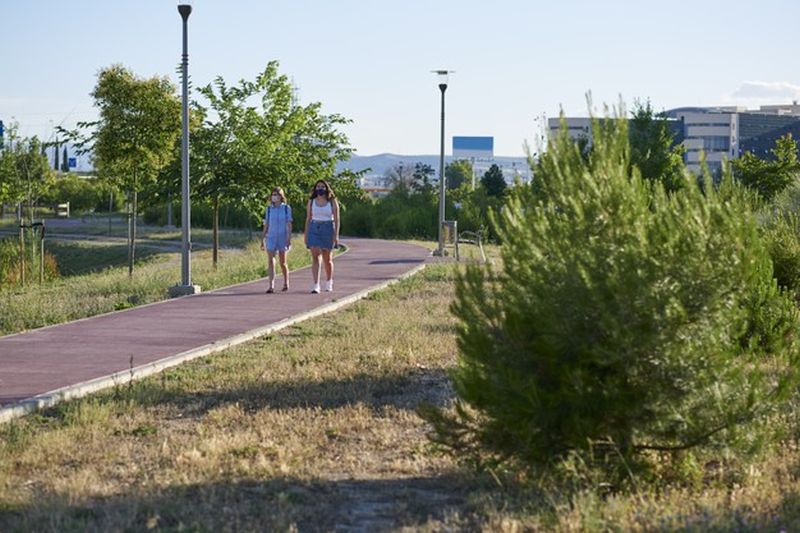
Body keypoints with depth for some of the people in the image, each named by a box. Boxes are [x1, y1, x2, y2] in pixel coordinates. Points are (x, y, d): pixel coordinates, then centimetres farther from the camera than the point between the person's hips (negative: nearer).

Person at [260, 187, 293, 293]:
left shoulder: (286, 208, -2)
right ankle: (271, 286, -16)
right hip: (271, 237, 2)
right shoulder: (268, 209, 5)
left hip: (282, 237, -1)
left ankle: (286, 283, 29)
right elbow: (266, 225, 9)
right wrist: (262, 240, 7)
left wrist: (289, 238, -10)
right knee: (270, 261, -11)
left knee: (282, 262, 7)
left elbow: (289, 225, -2)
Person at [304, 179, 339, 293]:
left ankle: (329, 282, 32)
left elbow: (336, 219, -2)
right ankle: (316, 285, -17)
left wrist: (336, 235, -10)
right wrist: (306, 235, 6)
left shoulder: (332, 202, 0)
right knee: (315, 257, -11)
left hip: (328, 229, -1)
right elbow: (308, 219, 10)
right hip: (314, 229, 1)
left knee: (327, 259, 9)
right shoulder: (311, 202, 6)